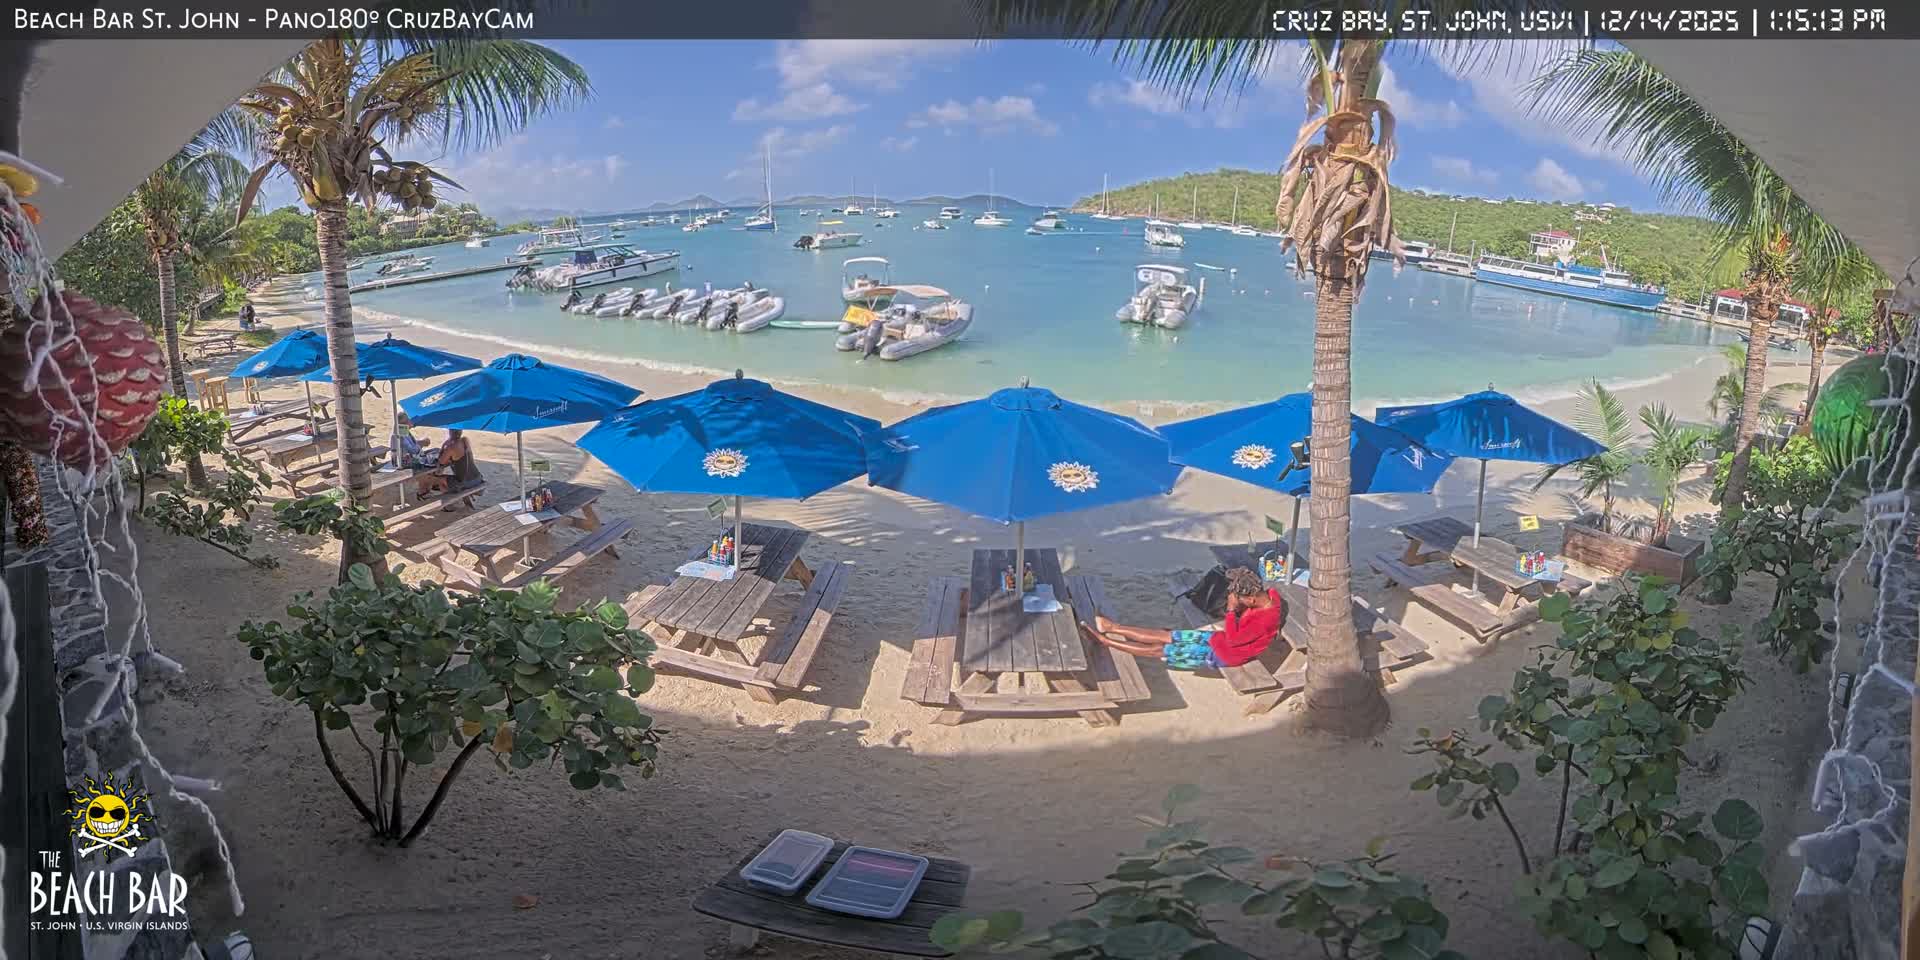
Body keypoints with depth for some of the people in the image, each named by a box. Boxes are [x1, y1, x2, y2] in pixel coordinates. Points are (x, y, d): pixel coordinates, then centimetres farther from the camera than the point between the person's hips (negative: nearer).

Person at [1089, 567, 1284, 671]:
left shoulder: (1265, 619, -34)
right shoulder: (1269, 595, -7)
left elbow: (1232, 640, -27)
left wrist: (1231, 609, -25)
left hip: (1223, 655, -8)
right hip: (1222, 638, 8)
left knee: (1160, 649, -2)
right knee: (1166, 636, 8)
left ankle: (1106, 641, 4)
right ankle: (1112, 628, 14)